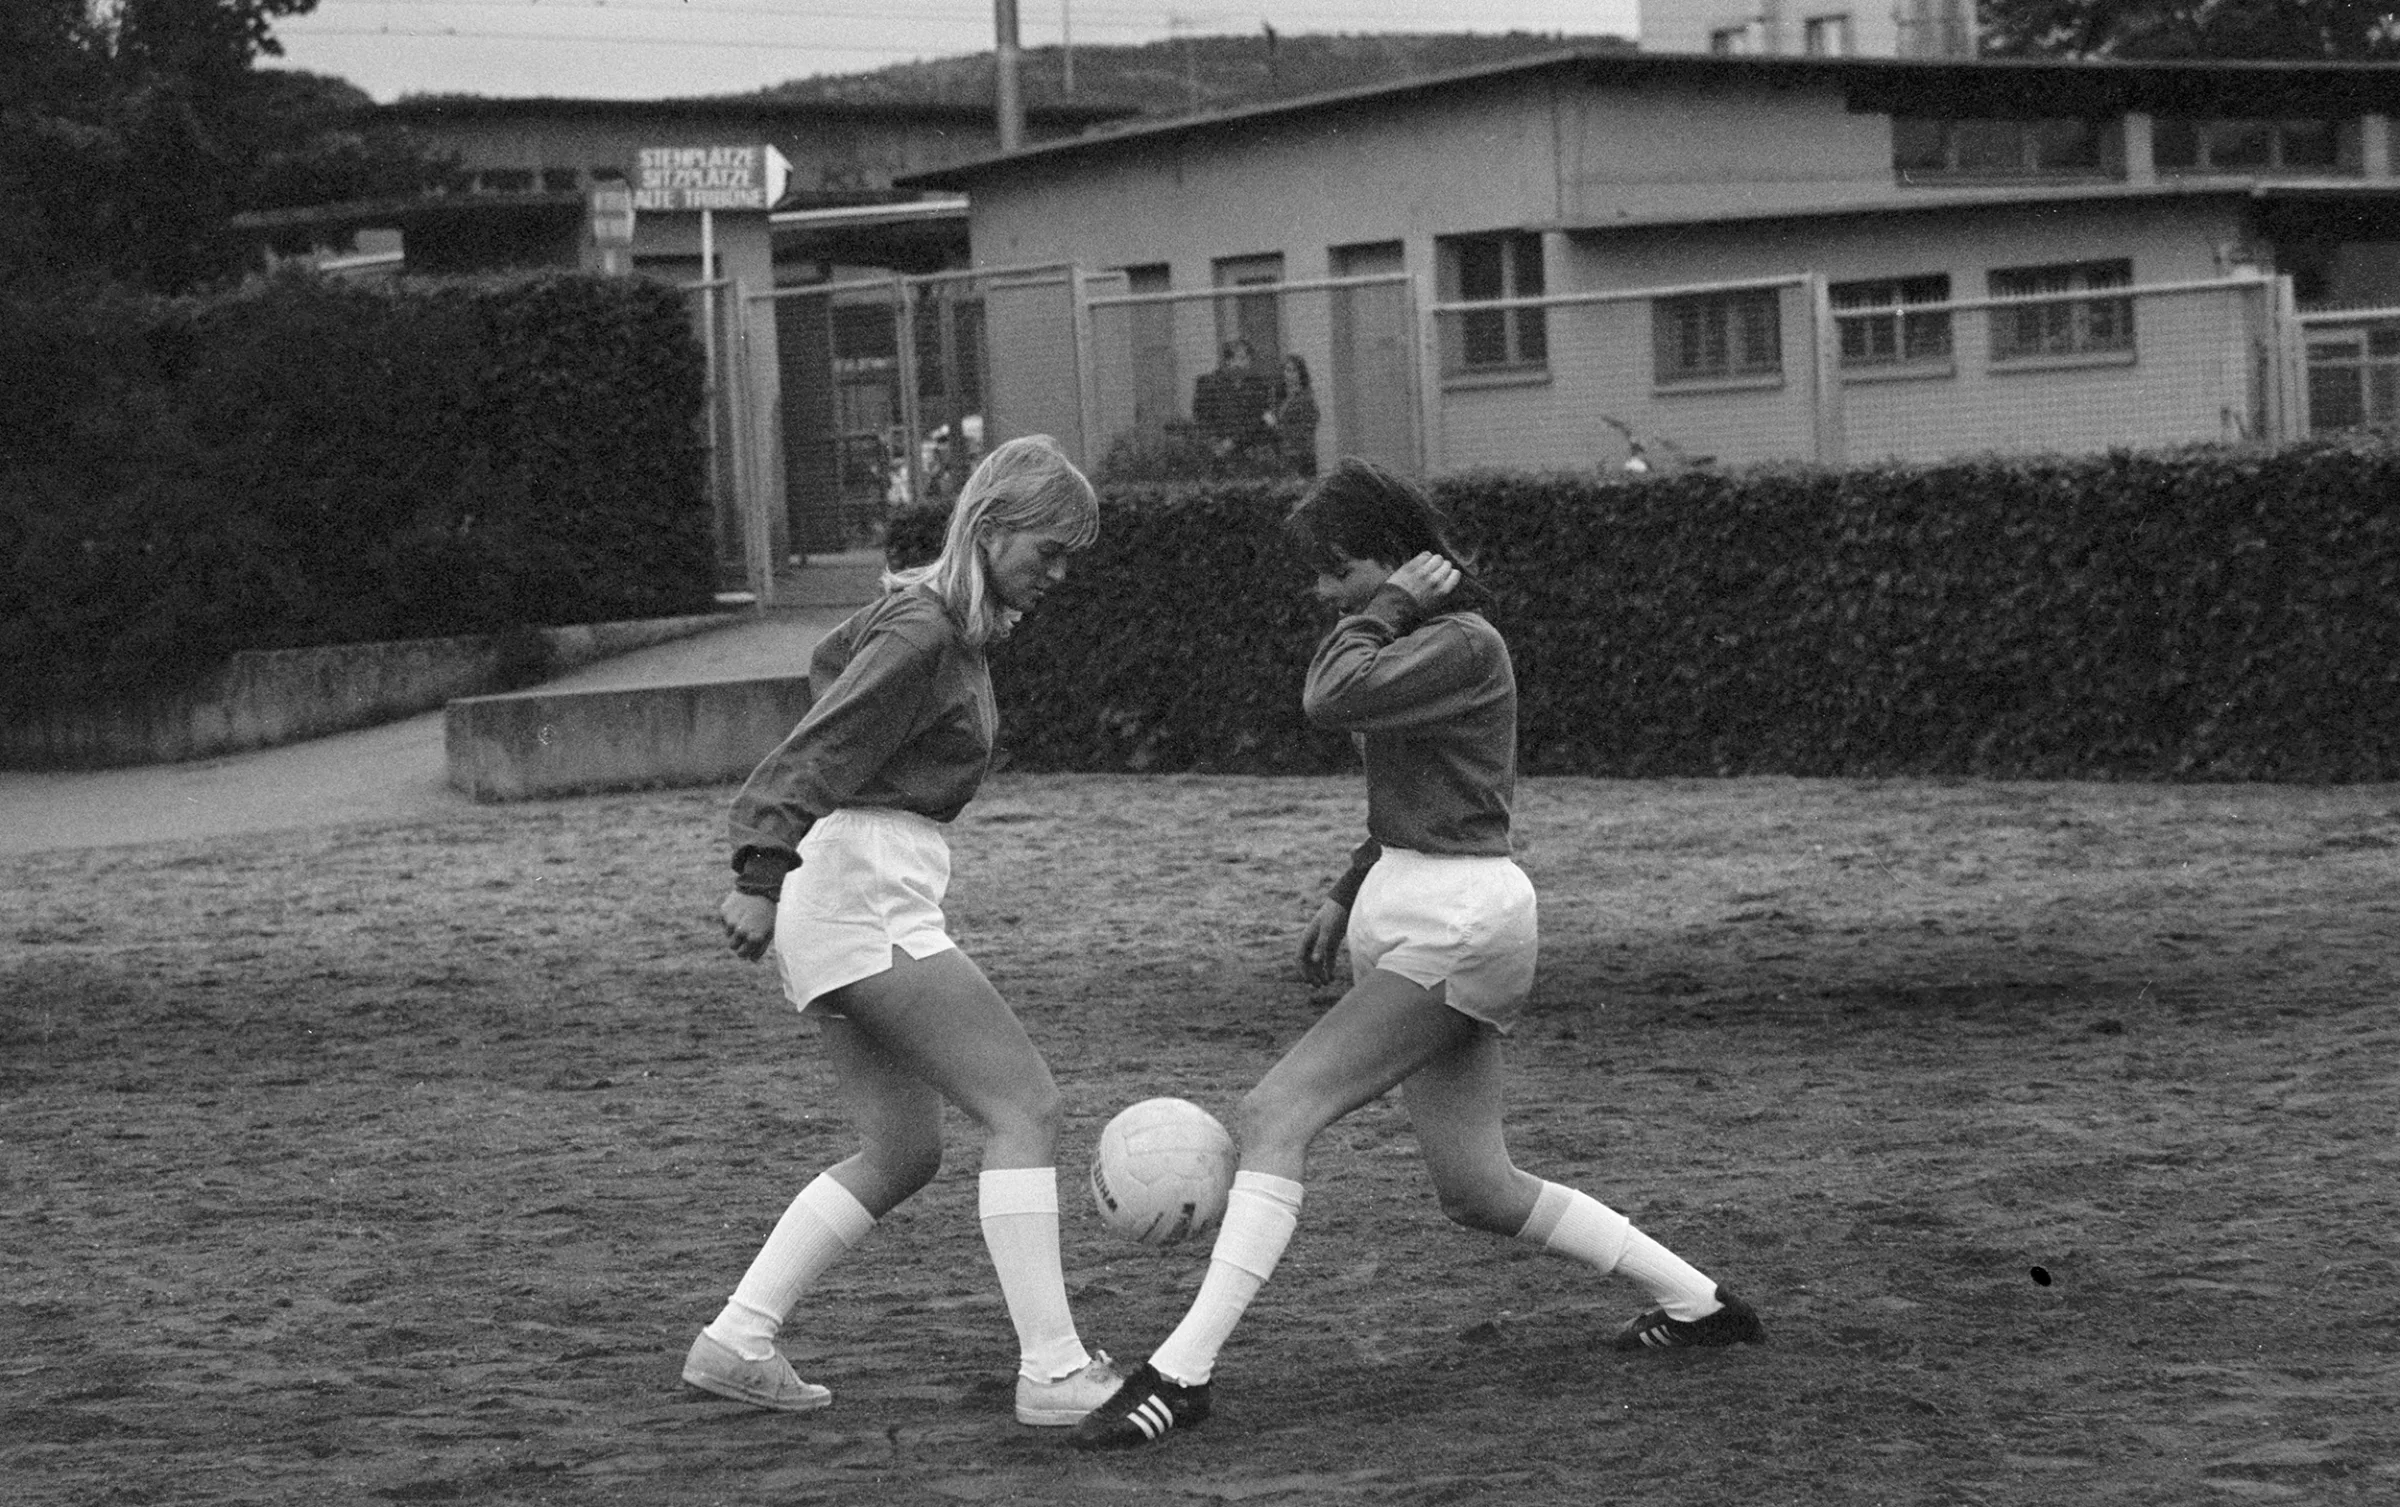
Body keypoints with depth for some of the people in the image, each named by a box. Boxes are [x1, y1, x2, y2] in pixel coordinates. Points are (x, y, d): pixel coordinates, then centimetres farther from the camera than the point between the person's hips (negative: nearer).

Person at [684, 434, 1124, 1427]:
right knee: (1023, 1107, -11)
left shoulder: (937, 614, 16)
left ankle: (734, 1343, 10)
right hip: (862, 887, -10)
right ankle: (1052, 1372, -15)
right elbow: (815, 754, -19)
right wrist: (762, 877, -27)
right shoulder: (926, 635, -13)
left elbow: (829, 663, 31)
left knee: (901, 1152, 12)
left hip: (839, 900, 10)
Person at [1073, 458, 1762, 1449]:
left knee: (1274, 1115, -17)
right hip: (1412, 914, 10)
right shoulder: (1424, 640, 16)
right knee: (1480, 1192, 13)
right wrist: (1346, 897, 23)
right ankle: (1699, 1303, 26)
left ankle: (1181, 1373, -21)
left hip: (1456, 923, -10)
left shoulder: (1463, 643, -13)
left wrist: (1387, 608, -12)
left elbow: (1330, 697, -27)